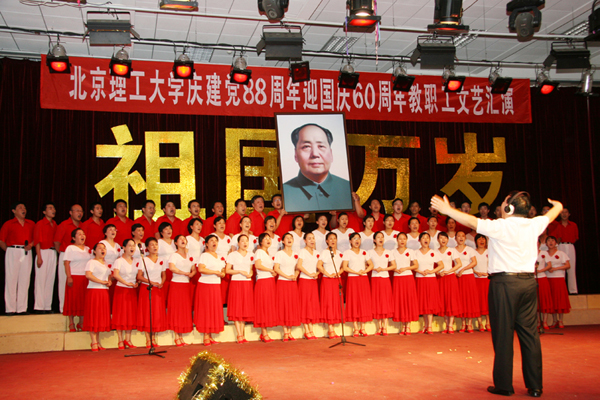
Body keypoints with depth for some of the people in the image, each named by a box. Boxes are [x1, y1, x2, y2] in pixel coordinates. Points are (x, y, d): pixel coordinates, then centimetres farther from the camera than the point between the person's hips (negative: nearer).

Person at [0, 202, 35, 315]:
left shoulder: (31, 224, 15)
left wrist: (31, 245, -1)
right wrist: (10, 250, -2)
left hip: (27, 253, 3)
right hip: (12, 252, -3)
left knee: (25, 280, 2)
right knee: (11, 279, -3)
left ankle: (22, 308, 7)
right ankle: (10, 308, 1)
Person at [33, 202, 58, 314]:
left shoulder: (55, 224, 15)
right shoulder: (40, 224, -2)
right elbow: (37, 241, -7)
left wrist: (56, 253, 8)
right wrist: (39, 257, -13)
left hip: (53, 253, 6)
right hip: (43, 253, -6)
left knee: (50, 280, 5)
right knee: (41, 279, -6)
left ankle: (48, 306, 8)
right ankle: (39, 306, -2)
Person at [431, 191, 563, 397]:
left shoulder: (500, 226, -10)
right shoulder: (533, 225, 8)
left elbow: (471, 221, -8)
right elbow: (550, 215, 28)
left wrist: (447, 210, 2)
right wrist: (558, 206, 50)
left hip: (504, 282, -5)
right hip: (528, 281, 6)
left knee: (503, 334, 2)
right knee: (530, 332, 10)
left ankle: (504, 385, 9)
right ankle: (535, 386, 15)